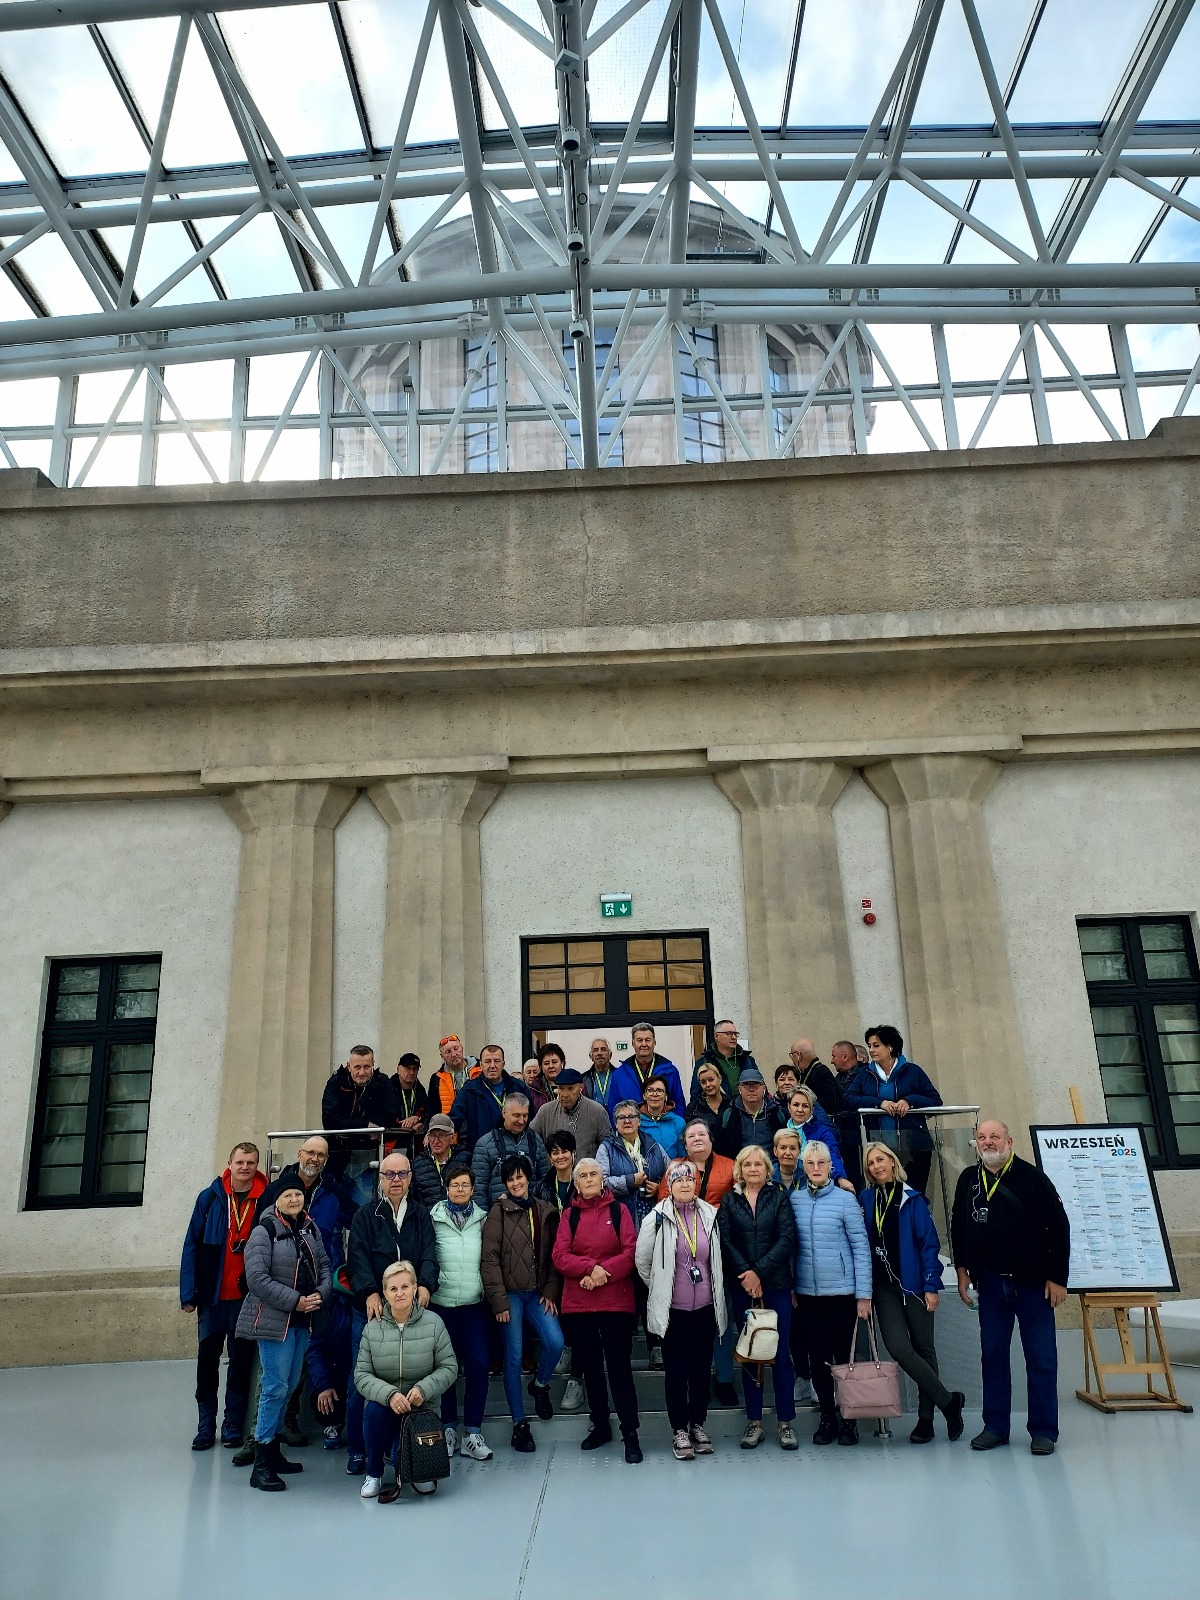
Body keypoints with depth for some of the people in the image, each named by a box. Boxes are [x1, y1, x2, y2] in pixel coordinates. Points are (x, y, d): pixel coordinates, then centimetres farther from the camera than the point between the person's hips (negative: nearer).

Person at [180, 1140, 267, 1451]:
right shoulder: (210, 1198, -3)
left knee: (241, 1361, 8)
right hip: (213, 1296, 1)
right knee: (207, 1359, 8)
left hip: (247, 1297, 0)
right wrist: (188, 1293, -5)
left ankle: (234, 1426, 21)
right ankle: (206, 1426, 22)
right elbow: (192, 1246, -1)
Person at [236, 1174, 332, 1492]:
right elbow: (257, 1279, -19)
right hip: (273, 1320, -7)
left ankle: (272, 1450, 28)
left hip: (302, 1320, 7)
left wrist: (321, 1293, -8)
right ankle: (261, 1465, 2)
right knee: (276, 1386, -7)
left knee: (290, 1385, 14)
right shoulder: (264, 1231, -13)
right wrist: (295, 1301, -18)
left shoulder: (310, 1229, 8)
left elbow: (324, 1265, 12)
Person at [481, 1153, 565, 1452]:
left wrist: (551, 1292, 0)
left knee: (555, 1342, -15)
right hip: (510, 1293, -3)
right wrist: (498, 1300, -13)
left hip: (538, 1293, 3)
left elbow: (554, 1256, 10)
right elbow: (490, 1258, -9)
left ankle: (540, 1385, 16)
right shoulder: (499, 1212, -4)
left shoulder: (546, 1211, 8)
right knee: (513, 1357, -2)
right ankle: (519, 1424, 14)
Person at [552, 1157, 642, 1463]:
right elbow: (559, 1256, -4)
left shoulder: (619, 1210, 2)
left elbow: (631, 1252, -6)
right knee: (591, 1366, 13)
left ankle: (630, 1433, 5)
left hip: (616, 1300, -3)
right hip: (578, 1302, 3)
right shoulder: (569, 1215, 6)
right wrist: (590, 1267, -19)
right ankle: (600, 1425, 28)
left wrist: (603, 1273, -17)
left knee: (619, 1365, -3)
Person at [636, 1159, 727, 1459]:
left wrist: (715, 1291, 12)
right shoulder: (658, 1218, -9)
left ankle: (698, 1425, 27)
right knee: (676, 1370, 6)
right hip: (672, 1308, -2)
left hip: (705, 1307, 3)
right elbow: (642, 1260, 0)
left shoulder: (710, 1215, 0)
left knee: (702, 1368, 12)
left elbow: (717, 1259, 12)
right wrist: (659, 1289, 7)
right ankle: (679, 1430, 19)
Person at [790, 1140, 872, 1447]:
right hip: (807, 1291, 3)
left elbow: (861, 1246, -6)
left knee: (844, 1353, 5)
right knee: (817, 1355, 9)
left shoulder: (845, 1199, -7)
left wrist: (864, 1294, -8)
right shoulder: (794, 1199, 3)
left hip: (841, 1289, -3)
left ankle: (848, 1418, 20)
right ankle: (827, 1417, 23)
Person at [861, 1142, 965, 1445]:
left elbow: (929, 1243, -6)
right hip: (884, 1286, 2)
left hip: (913, 1284, -2)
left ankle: (926, 1419, 19)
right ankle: (948, 1401, 5)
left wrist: (931, 1286, -11)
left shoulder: (912, 1199, -5)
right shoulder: (866, 1199, 4)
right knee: (898, 1347, -11)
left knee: (923, 1349, 5)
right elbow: (863, 1242, 8)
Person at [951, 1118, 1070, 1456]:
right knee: (993, 1355, 9)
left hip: (1033, 1283, -3)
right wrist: (962, 1269, 10)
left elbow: (1059, 1227, -7)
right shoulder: (968, 1180, 4)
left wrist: (1057, 1278, -9)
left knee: (1041, 1357, 3)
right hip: (991, 1283, 4)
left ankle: (1043, 1431, 14)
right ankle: (995, 1427, 19)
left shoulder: (1031, 1178, -8)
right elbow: (958, 1227, 15)